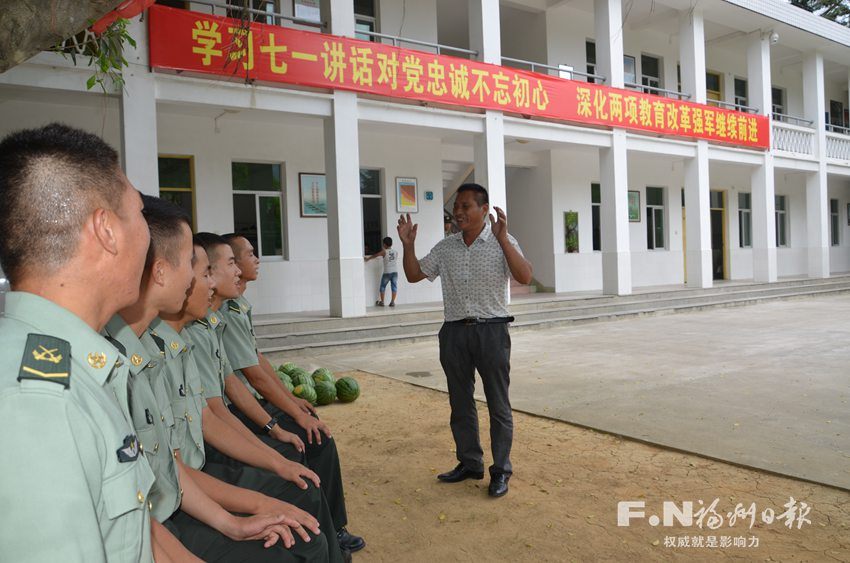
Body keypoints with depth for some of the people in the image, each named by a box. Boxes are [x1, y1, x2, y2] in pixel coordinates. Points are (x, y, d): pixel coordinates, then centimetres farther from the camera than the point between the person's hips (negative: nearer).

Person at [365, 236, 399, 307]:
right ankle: (393, 302, 0)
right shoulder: (396, 251, 6)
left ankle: (382, 302, 13)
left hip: (387, 272, -3)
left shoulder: (384, 251, -4)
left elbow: (375, 256, 5)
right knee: (394, 286, 5)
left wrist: (368, 258, 21)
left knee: (382, 286, 10)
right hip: (395, 271, 3)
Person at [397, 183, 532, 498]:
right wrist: (408, 244, -2)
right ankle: (470, 463, 28)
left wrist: (502, 239, -27)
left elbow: (524, 277, -18)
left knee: (498, 405, 3)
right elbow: (414, 275, 14)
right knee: (460, 404, 13)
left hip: (491, 331, -4)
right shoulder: (445, 248, 9)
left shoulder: (502, 243, -4)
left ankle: (501, 470, 15)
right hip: (454, 332, 5)